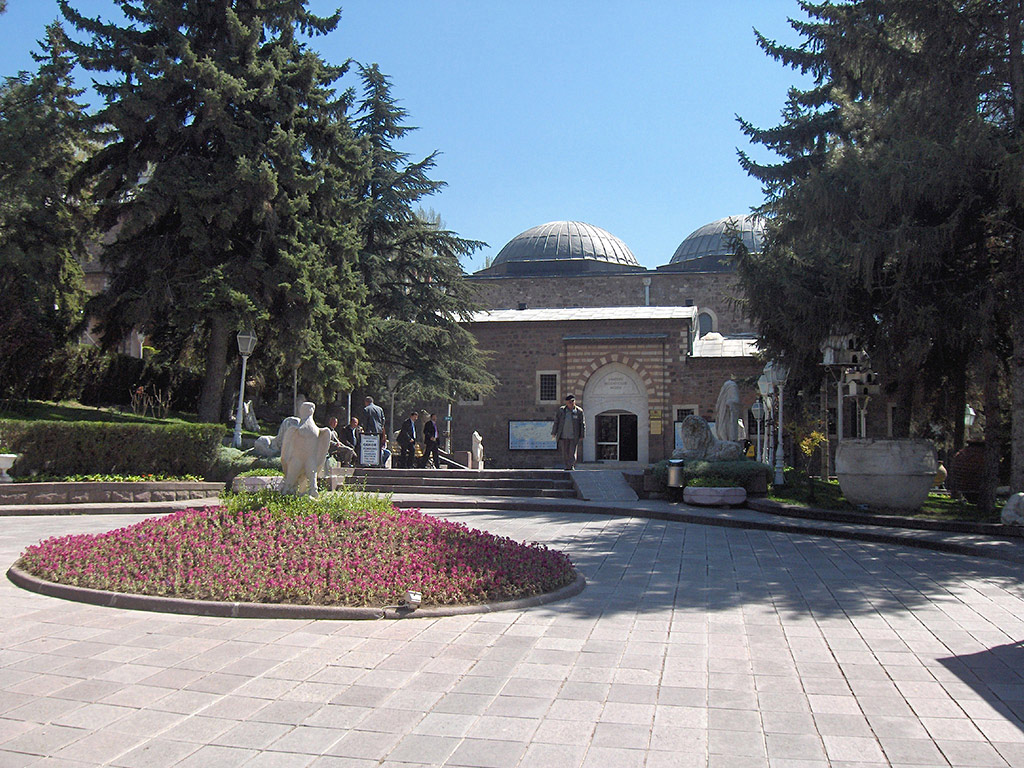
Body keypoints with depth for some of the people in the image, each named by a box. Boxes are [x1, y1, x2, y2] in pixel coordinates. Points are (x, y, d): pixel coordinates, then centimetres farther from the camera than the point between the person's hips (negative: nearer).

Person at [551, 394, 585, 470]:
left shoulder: (579, 411, -1)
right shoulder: (561, 410, 4)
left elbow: (582, 424, 2)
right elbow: (556, 422, 8)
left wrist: (582, 435, -1)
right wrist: (554, 433, 7)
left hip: (574, 437, -2)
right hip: (563, 436, 2)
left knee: (572, 453, -5)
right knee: (565, 453, 7)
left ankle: (571, 466, -1)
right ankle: (567, 467, 17)